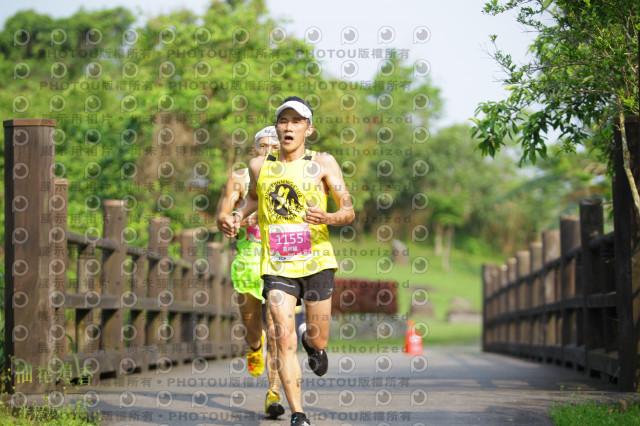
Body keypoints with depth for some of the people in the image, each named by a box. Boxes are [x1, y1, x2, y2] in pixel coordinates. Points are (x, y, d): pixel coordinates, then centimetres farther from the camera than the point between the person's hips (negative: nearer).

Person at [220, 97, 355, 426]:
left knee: (318, 341, 8)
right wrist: (237, 216, 9)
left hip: (316, 261, -1)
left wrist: (327, 218, -22)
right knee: (285, 339, -12)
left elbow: (348, 211, -1)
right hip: (276, 265, 1)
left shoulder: (323, 163, -1)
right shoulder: (259, 165, 7)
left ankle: (312, 342, 47)